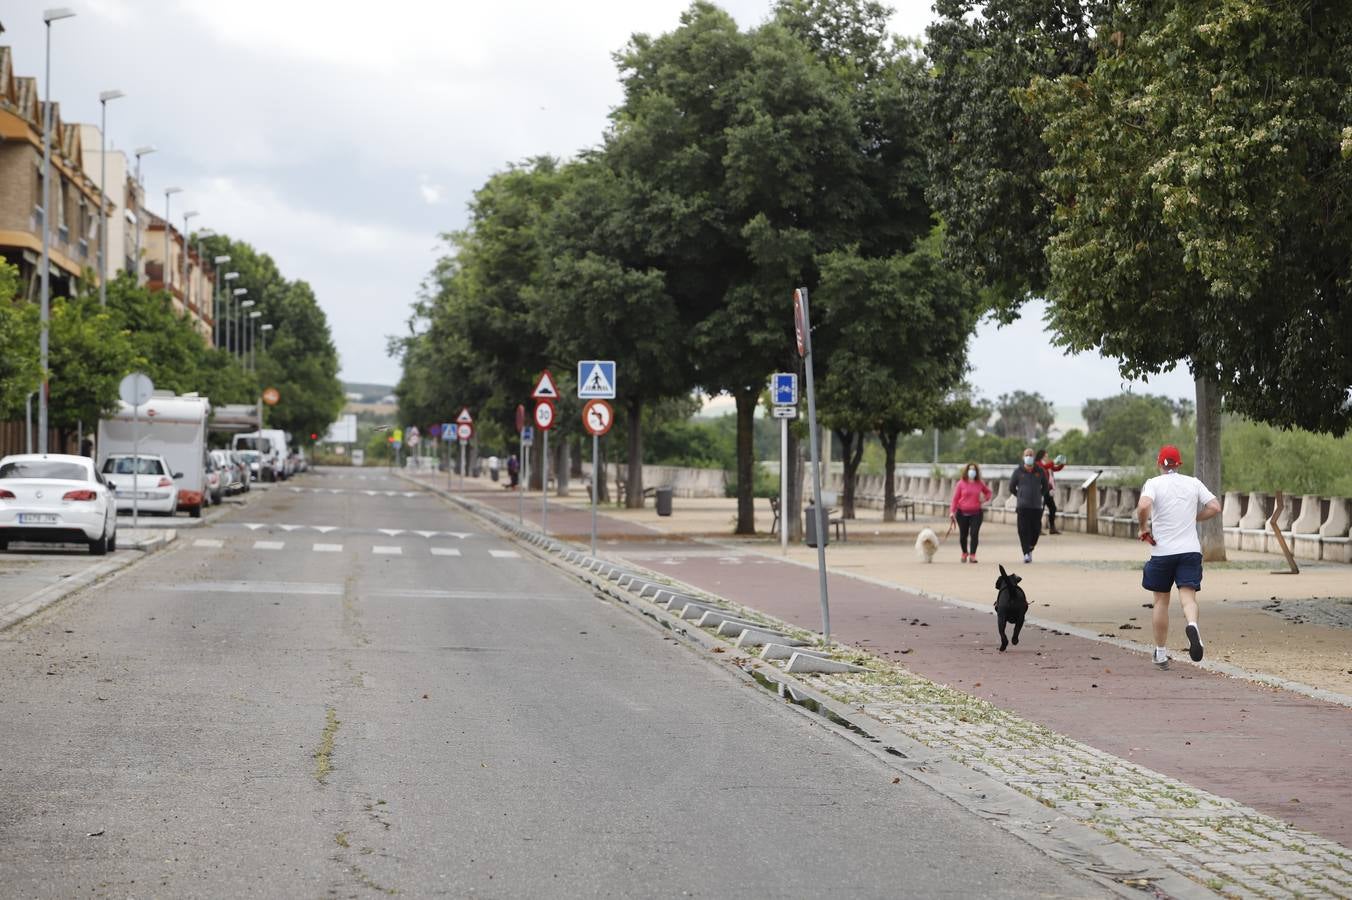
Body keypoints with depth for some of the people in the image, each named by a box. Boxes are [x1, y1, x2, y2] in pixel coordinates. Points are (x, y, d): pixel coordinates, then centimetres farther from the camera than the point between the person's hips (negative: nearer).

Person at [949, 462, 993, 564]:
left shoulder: (980, 484, 7)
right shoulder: (961, 483, 0)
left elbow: (989, 492, 24)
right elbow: (955, 498, -1)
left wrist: (985, 498, 2)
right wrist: (952, 512, -9)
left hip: (976, 513, 1)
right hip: (962, 513, -1)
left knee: (974, 534, -11)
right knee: (963, 535, 7)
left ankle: (972, 555, -10)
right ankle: (964, 553, 27)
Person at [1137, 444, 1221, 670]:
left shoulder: (1153, 483, -3)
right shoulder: (1193, 483, 7)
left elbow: (1144, 506, -22)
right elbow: (1215, 507, 3)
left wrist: (1144, 527, -7)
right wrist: (1193, 518, 14)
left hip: (1162, 550, -1)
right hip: (1190, 550, 1)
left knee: (1161, 601, 11)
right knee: (1188, 595, -6)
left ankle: (1160, 654, 18)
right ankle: (1192, 625, -40)